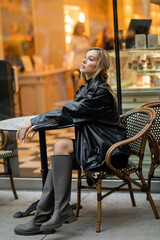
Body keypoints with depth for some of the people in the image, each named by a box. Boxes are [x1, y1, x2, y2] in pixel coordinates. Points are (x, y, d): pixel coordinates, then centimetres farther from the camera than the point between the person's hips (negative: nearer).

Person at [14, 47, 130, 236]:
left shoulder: (101, 92, -16)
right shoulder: (86, 89, 15)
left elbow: (68, 114, -20)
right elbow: (66, 113, 13)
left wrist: (35, 122, -14)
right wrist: (33, 123, -1)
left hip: (109, 152, -8)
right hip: (96, 146, 8)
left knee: (62, 146, -22)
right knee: (60, 153, -11)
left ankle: (61, 211, -21)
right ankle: (43, 218, -14)